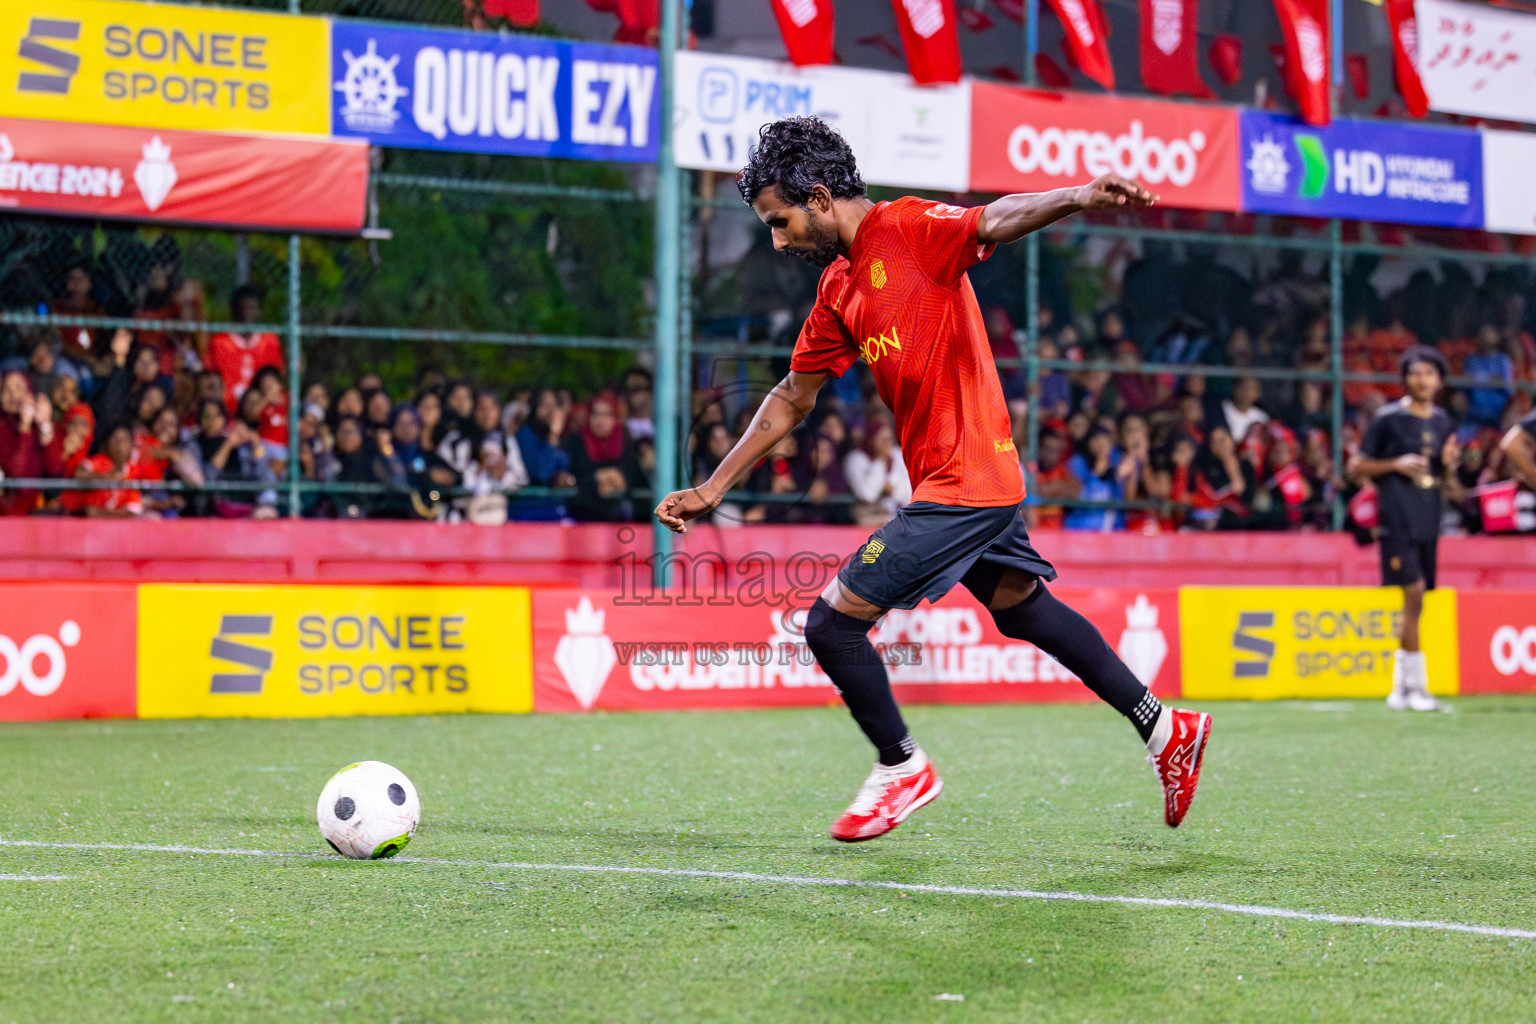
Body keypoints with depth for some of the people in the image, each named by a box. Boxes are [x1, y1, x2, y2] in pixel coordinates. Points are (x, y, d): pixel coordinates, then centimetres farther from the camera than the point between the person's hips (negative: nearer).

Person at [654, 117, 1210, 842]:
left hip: (962, 485, -10)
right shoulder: (837, 290, 15)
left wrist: (1078, 198, -48)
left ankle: (901, 767, 11)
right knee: (1023, 611, 20)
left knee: (832, 622, -7)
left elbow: (995, 221, -28)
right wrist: (713, 489, 21)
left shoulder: (909, 230, -10)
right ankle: (1163, 728, 29)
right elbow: (792, 399, 22)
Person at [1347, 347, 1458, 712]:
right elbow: (1356, 466, -2)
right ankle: (1417, 686, -12)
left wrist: (1449, 463, 1)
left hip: (1428, 518, 6)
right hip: (1397, 515, -6)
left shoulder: (1443, 422, 14)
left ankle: (1400, 688, 14)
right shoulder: (1388, 418, -4)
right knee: (1414, 591, -15)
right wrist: (1396, 464, -15)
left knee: (1415, 602, 7)